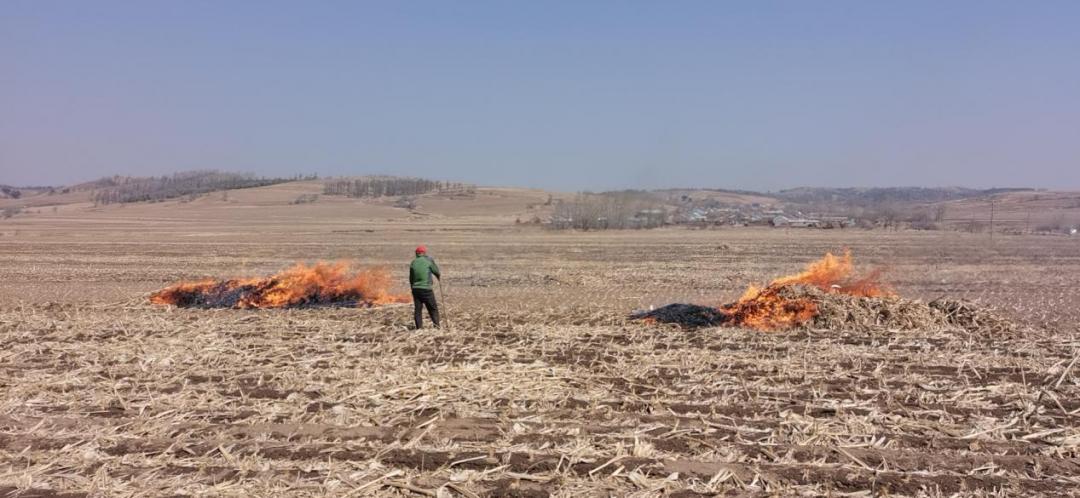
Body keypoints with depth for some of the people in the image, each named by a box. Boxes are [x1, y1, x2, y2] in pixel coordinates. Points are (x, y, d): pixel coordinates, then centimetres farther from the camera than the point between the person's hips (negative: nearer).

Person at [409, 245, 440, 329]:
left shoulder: (413, 262, 6)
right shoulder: (428, 260, -5)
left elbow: (411, 278, 11)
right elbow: (436, 271, 4)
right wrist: (438, 276, 26)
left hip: (415, 289, 4)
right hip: (426, 289, -3)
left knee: (417, 310, 8)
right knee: (433, 309, 6)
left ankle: (419, 328, 6)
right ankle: (437, 326, 0)